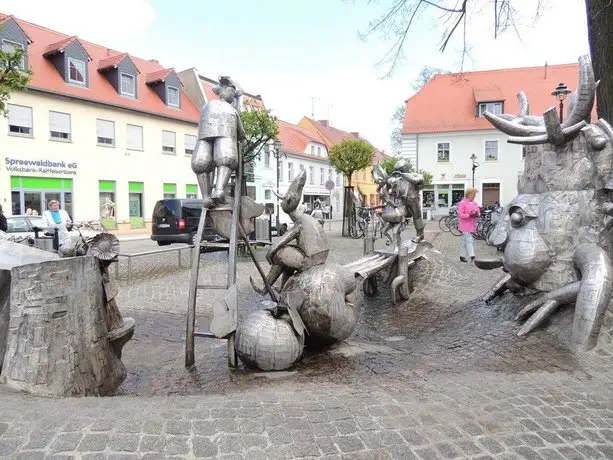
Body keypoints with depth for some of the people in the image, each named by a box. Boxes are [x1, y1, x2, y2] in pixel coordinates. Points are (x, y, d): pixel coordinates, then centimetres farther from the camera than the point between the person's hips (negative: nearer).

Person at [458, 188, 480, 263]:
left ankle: (462, 256, 19)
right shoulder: (462, 203, -10)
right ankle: (471, 256, -14)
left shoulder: (475, 204, 13)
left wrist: (477, 214, -5)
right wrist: (469, 215, -26)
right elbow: (460, 214, -15)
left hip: (472, 225, 7)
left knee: (465, 241, 13)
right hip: (465, 225, -7)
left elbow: (478, 212, 19)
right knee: (469, 241, -12)